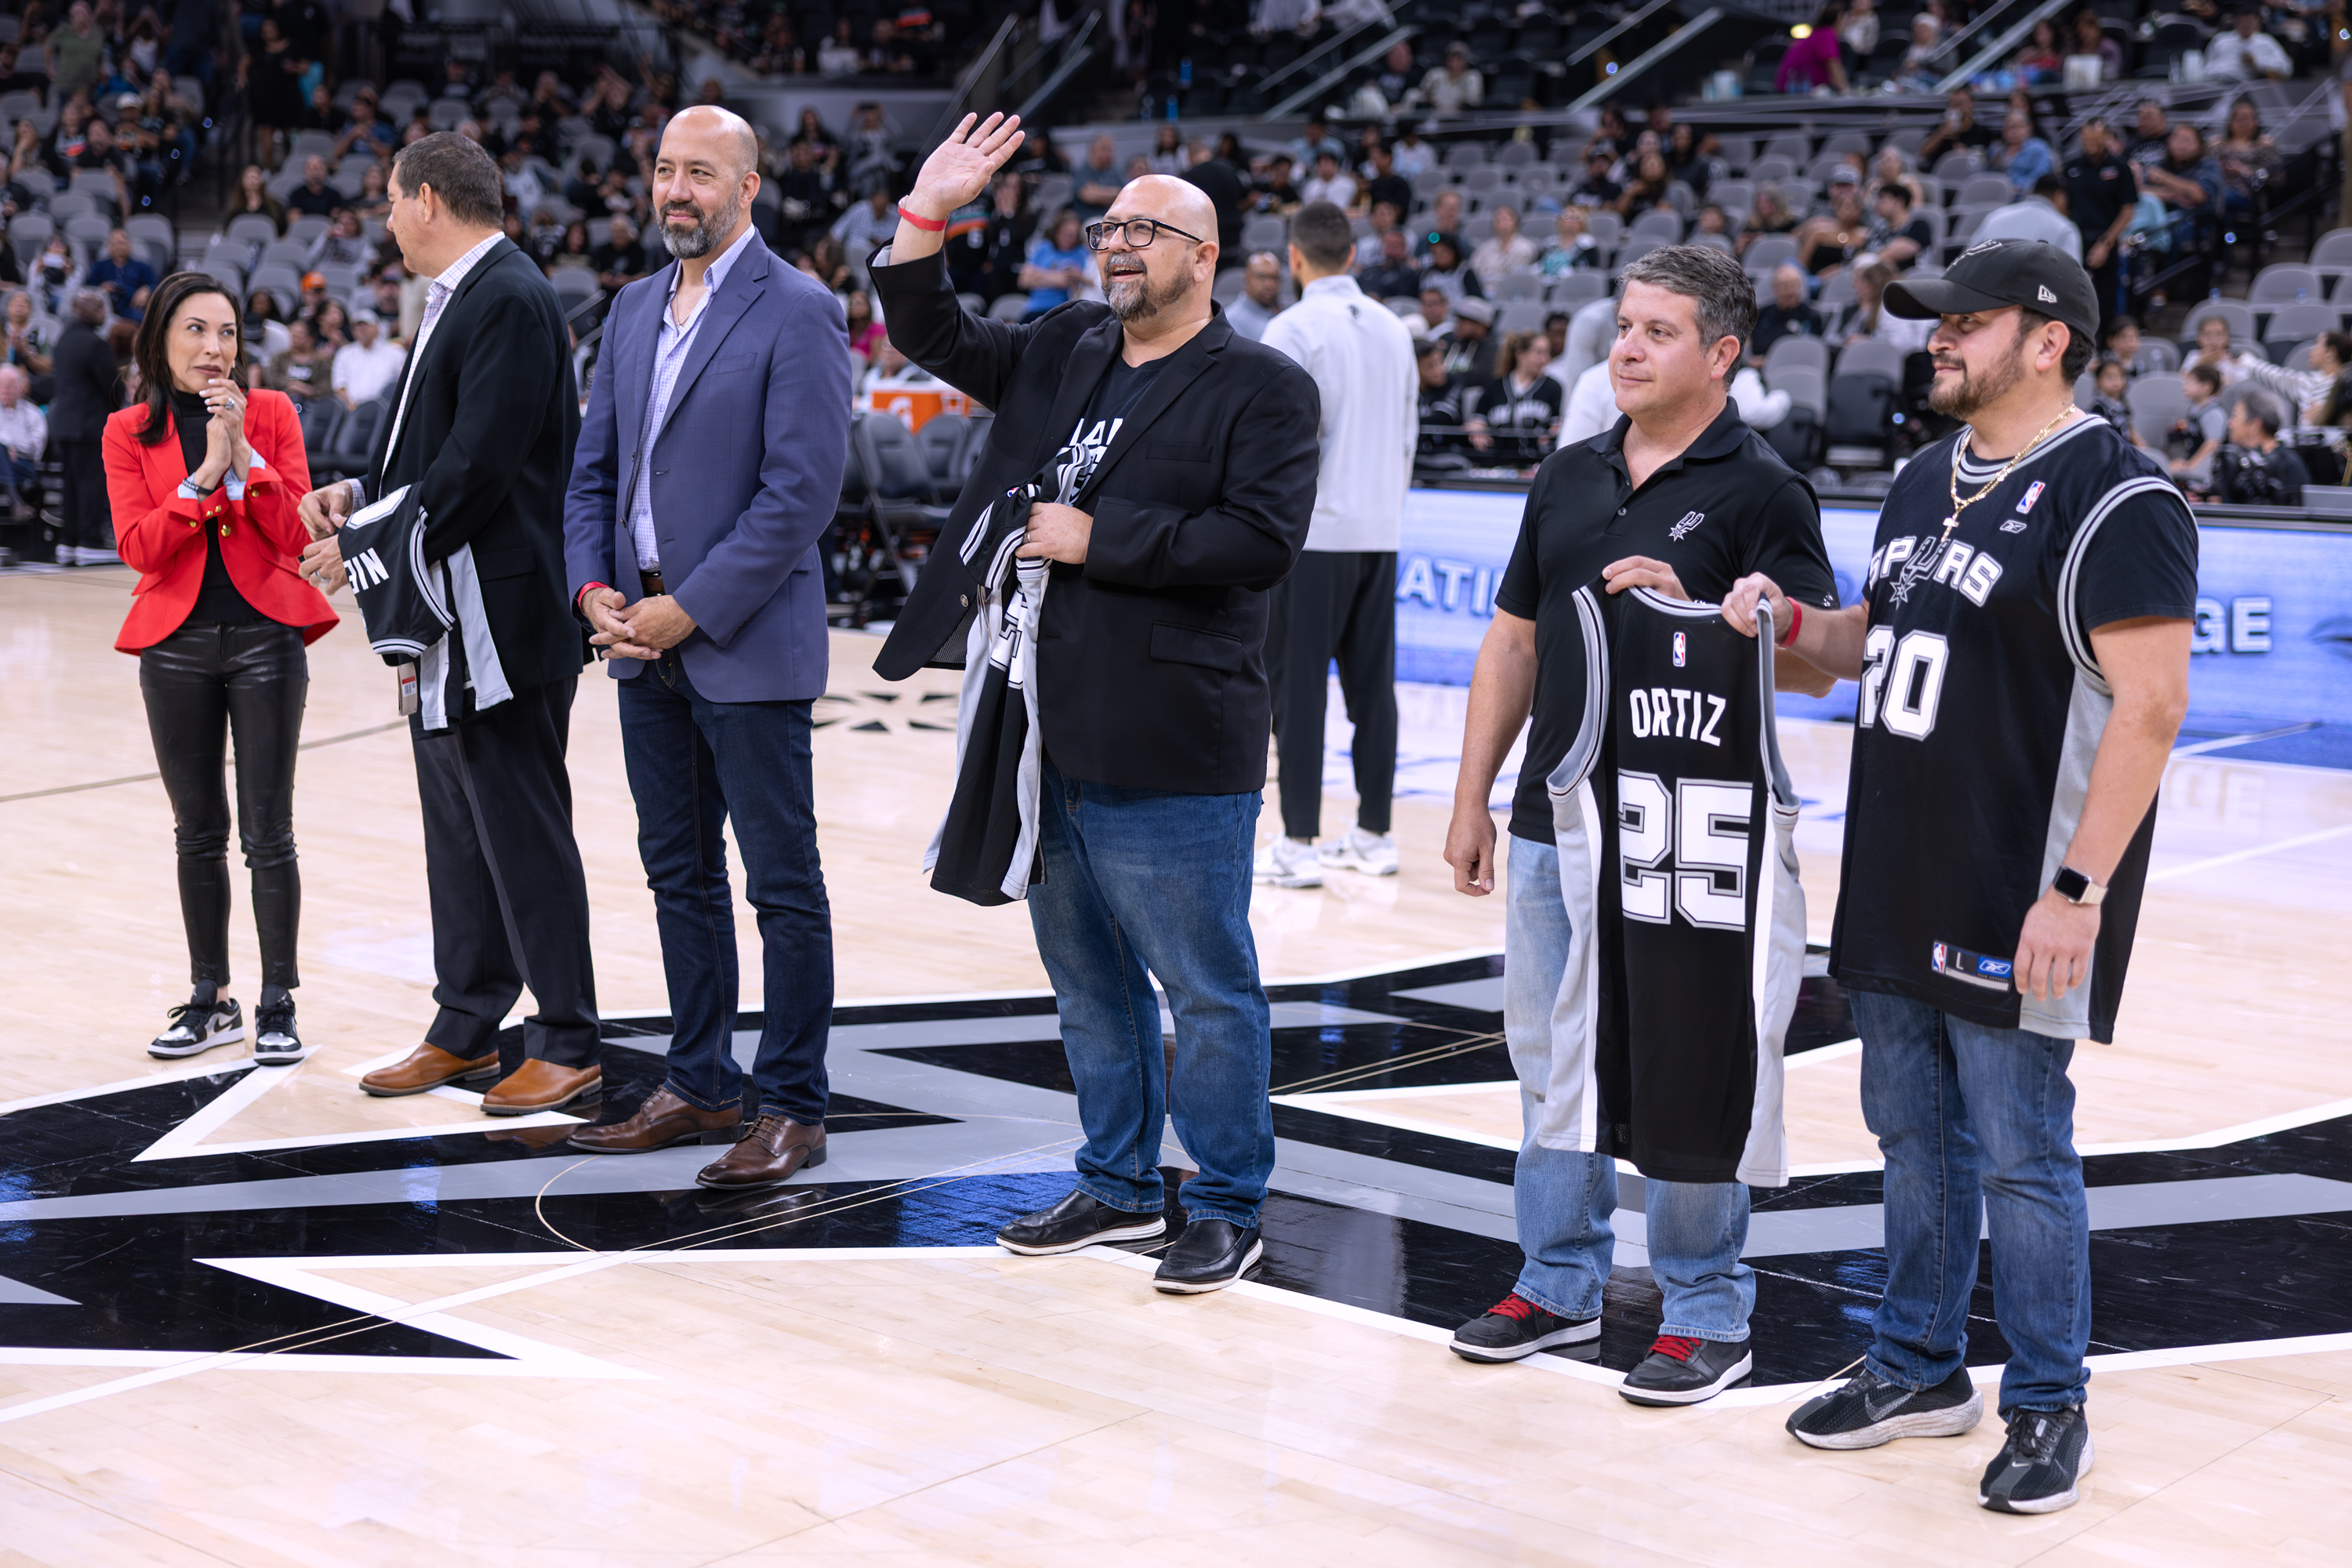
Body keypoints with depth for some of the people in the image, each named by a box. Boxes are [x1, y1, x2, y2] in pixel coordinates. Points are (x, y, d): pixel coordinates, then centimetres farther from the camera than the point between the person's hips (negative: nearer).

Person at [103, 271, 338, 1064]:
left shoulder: (271, 413, 2)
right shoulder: (129, 432, 4)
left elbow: (296, 535, -8)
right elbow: (139, 546, -9)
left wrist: (243, 453, -16)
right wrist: (204, 473, -17)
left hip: (266, 638, -2)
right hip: (176, 644, 2)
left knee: (267, 834, -3)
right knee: (197, 834, 9)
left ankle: (278, 1006, 6)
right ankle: (210, 1003, 20)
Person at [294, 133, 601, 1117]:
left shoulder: (509, 301, -16)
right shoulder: (456, 303, 16)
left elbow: (478, 467, -22)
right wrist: (358, 495, 3)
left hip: (501, 619, -10)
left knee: (524, 832, -3)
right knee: (458, 833, 15)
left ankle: (566, 1046, 6)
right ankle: (465, 1034, 25)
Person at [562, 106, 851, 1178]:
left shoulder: (797, 312, -10)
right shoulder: (635, 309, 14)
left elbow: (802, 491, -17)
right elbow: (594, 467, 16)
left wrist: (691, 609, -16)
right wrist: (594, 589, 0)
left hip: (746, 646, -8)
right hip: (645, 643, 8)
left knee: (783, 886, 0)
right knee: (680, 875, 14)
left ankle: (791, 1110, 7)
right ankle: (701, 1088, 24)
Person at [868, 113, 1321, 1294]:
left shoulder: (1263, 388, -7)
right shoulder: (1062, 354, 13)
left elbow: (1261, 539, -19)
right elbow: (933, 338, 20)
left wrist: (1097, 539, -16)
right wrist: (927, 216, 6)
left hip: (1169, 753, -7)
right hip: (1047, 739, 7)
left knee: (1207, 991, 2)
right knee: (1086, 980, 17)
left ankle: (1227, 1208, 15)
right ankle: (1119, 1184, 31)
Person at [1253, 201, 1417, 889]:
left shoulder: (1294, 329, -9)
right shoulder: (1394, 329, 12)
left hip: (1311, 531, -6)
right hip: (1380, 533, 6)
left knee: (1298, 689, -3)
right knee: (1371, 686, 10)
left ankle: (1299, 844, -3)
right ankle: (1374, 834, 14)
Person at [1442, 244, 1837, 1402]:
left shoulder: (1758, 492, -6)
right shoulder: (1569, 477, 12)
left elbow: (1813, 664, -12)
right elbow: (1514, 642, 15)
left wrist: (1690, 611, -24)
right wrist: (1472, 798, 12)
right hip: (1550, 826, 6)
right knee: (1551, 1064, 14)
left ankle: (1707, 1315, 12)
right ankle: (1559, 1283, 28)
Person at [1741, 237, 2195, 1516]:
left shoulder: (2112, 497, -14)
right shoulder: (1924, 483, 13)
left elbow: (2151, 704, -19)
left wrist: (2078, 888, -23)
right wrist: (1791, 624, 3)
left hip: (2018, 906, -8)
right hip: (1897, 891, 8)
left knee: (2022, 1159, 1)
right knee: (1913, 1137, 17)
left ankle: (2047, 1411, 15)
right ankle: (1921, 1369, 31)